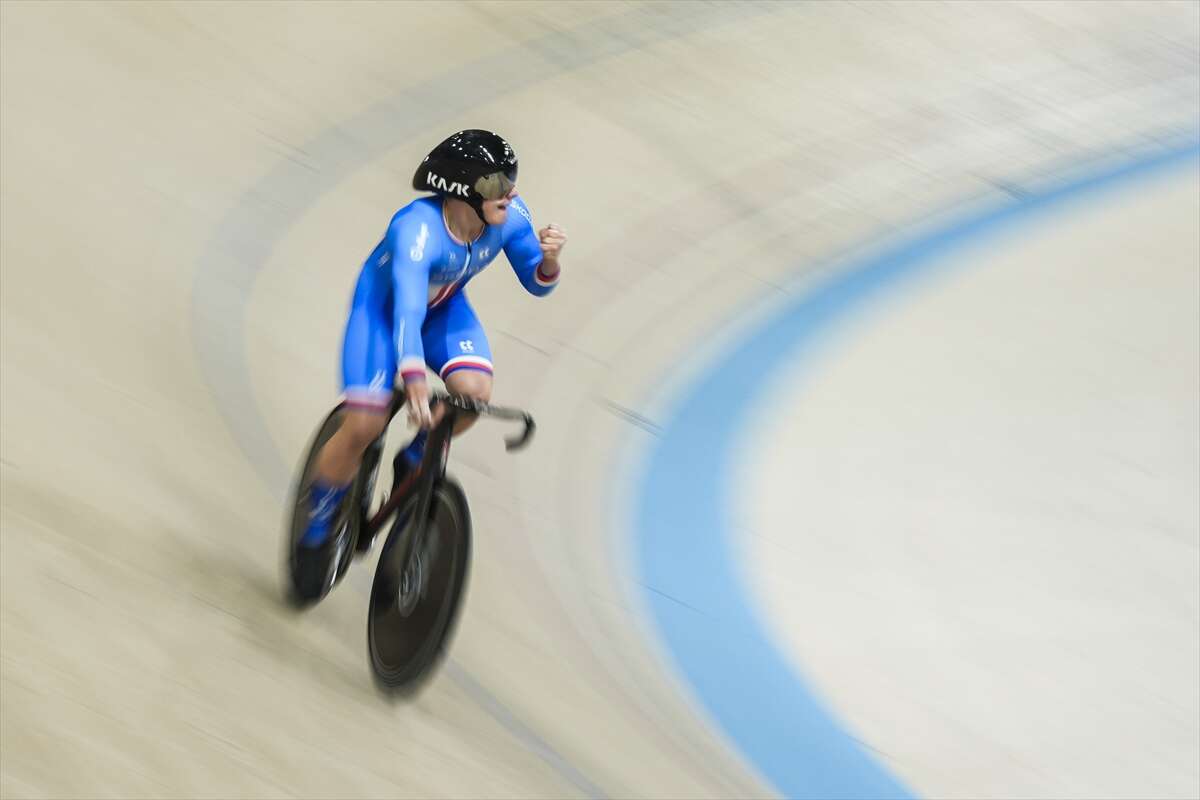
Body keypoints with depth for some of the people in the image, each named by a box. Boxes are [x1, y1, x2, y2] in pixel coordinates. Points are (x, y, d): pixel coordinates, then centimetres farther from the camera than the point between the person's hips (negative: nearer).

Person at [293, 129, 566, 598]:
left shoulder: (510, 215, -25)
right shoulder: (417, 228, -40)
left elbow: (536, 285, -14)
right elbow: (407, 309, -50)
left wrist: (548, 261, -38)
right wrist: (415, 381, -65)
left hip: (445, 307, 5)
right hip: (382, 306, -4)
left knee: (474, 392, -23)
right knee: (364, 426, -16)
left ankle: (413, 462, 8)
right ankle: (315, 534, 8)